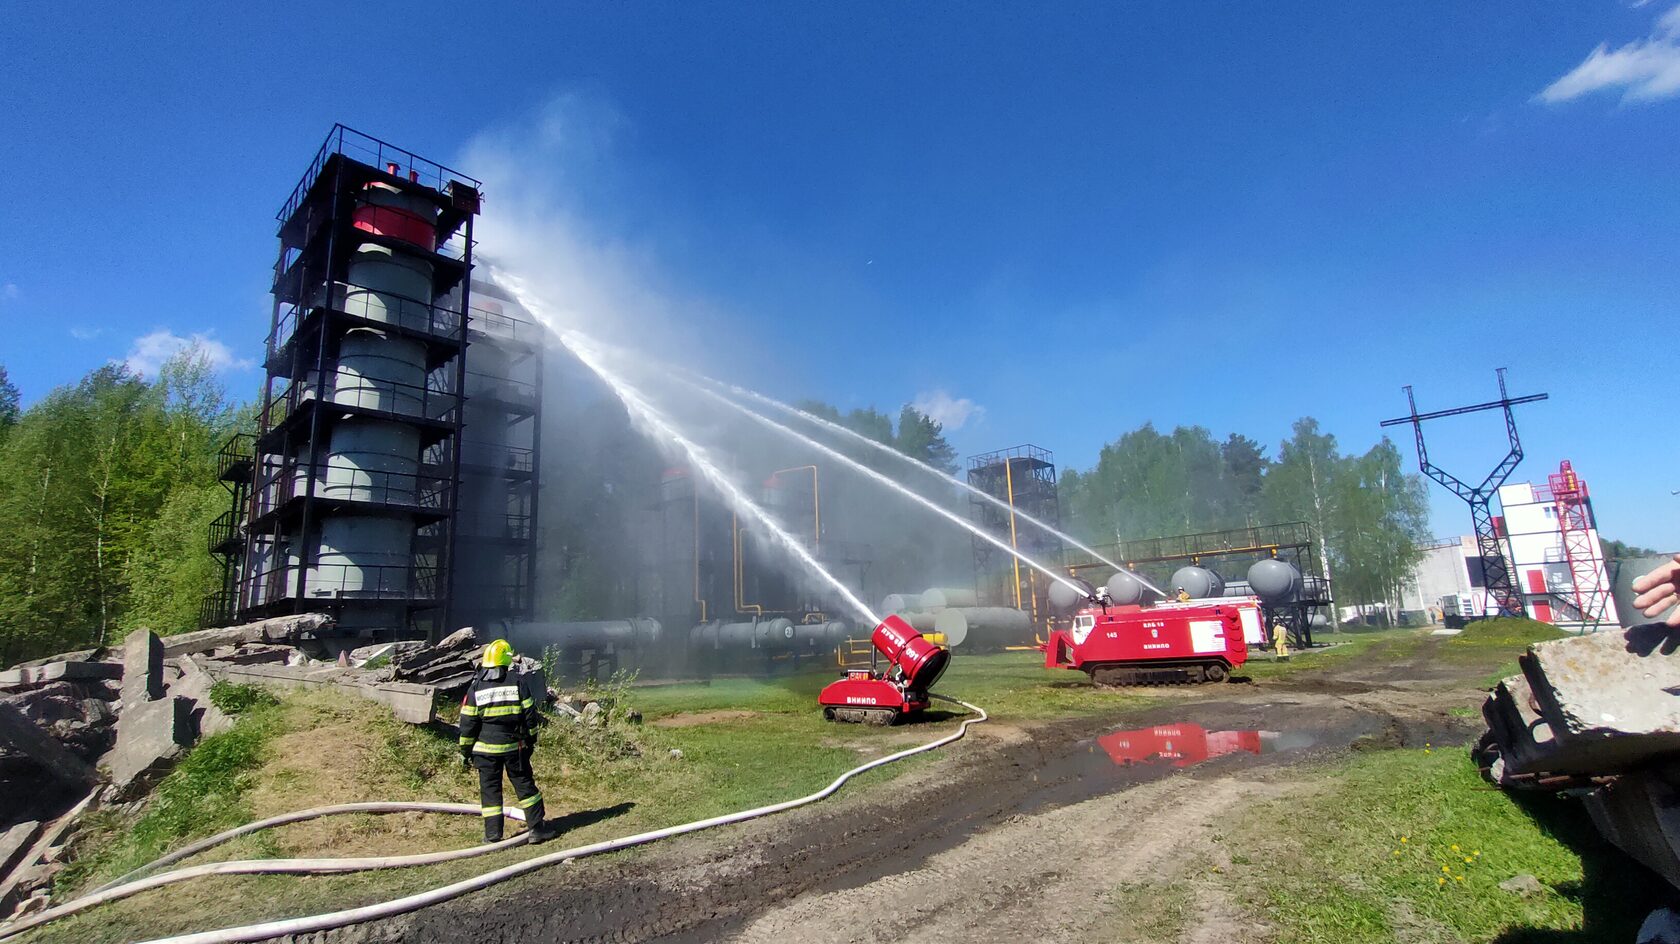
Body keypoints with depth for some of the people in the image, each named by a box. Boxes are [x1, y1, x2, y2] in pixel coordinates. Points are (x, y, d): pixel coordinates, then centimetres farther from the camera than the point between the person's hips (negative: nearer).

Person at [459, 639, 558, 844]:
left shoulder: (475, 687, -4)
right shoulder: (516, 683, -5)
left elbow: (468, 722, -2)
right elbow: (530, 714, -2)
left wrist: (465, 750, 8)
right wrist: (531, 740, 10)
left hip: (485, 748, 0)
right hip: (514, 746, 0)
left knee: (490, 789, 10)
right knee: (525, 785, 9)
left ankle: (493, 834, 12)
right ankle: (537, 827, 12)